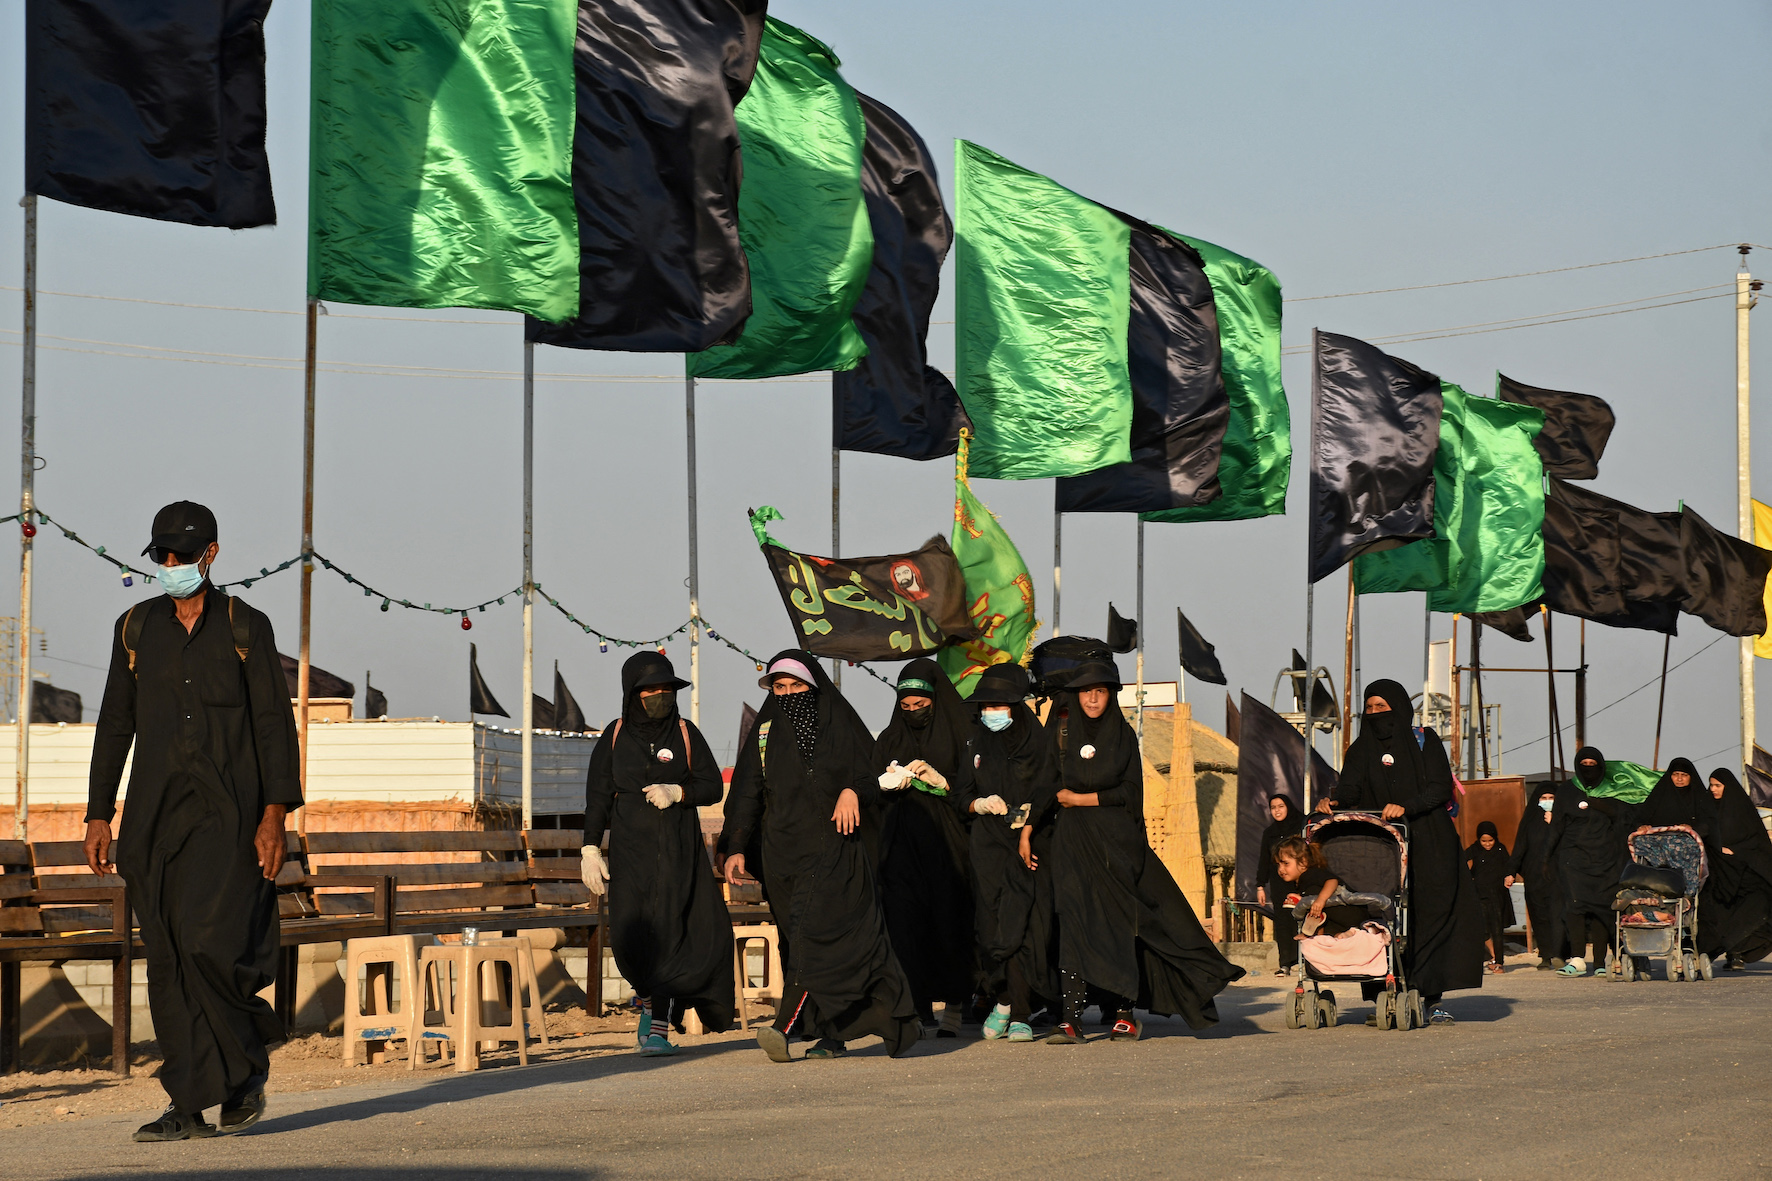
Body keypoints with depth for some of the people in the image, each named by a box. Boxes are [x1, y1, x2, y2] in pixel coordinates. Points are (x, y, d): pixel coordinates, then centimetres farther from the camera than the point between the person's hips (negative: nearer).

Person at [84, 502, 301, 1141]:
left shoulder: (245, 628, 3)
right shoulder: (136, 629, 12)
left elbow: (274, 725, -1)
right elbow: (115, 725, 14)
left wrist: (275, 814, -10)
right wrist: (98, 816, 8)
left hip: (228, 813, -4)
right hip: (155, 817, 4)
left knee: (210, 942, -17)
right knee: (168, 962, 0)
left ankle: (248, 1063, 8)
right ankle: (190, 1108, 4)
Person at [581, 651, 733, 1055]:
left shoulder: (685, 733, 6)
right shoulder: (615, 736, 7)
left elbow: (713, 786, 5)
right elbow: (597, 795, 8)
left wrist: (677, 792, -14)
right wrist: (591, 848, 0)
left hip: (678, 850, -1)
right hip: (629, 849, 1)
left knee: (669, 934, -11)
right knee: (630, 936, -8)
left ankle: (657, 1028, -10)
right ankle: (651, 1002, 22)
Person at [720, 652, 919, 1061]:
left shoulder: (840, 722, 6)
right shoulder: (766, 730, 13)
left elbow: (874, 773, 4)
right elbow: (747, 793, 10)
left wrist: (853, 790, -18)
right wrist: (736, 848, 0)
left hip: (832, 847, -4)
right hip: (781, 850, 4)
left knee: (814, 934, -19)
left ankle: (784, 1027, -29)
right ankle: (832, 1037, 5)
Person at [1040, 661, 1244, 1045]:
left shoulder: (1123, 735, 8)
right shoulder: (1059, 733, 9)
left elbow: (1130, 791, 0)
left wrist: (1080, 799, -7)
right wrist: (1027, 829, -6)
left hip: (1118, 840, 0)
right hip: (1073, 841, 0)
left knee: (1120, 924, -4)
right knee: (1075, 922, -11)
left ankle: (1123, 1013, 4)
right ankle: (1071, 1018, -17)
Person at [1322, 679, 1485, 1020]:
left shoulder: (1424, 741, 4)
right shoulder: (1361, 750, 12)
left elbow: (1440, 787, -7)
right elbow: (1350, 788, -1)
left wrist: (1406, 807, -23)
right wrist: (1333, 802, -24)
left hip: (1427, 842, -2)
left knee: (1433, 914, -8)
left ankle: (1432, 995, -6)